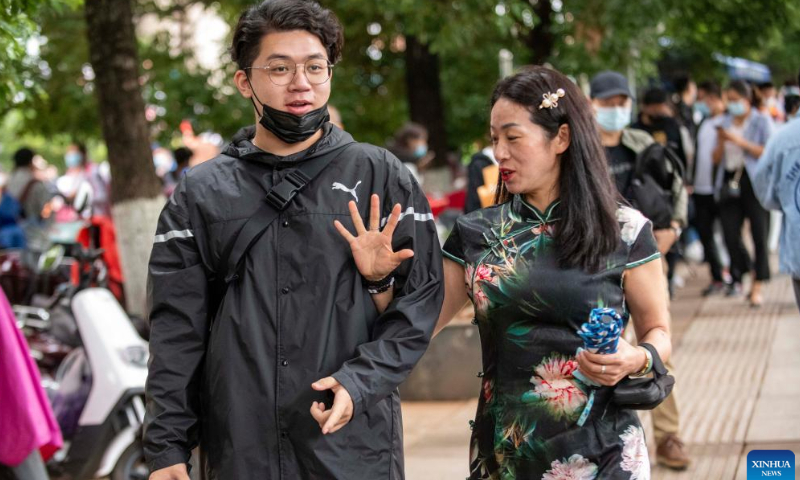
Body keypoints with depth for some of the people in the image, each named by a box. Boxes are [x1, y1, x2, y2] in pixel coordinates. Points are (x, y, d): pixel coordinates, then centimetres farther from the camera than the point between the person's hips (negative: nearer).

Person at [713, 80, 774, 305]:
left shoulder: (762, 121, 1)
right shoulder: (726, 122, 15)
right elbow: (717, 158, 15)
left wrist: (740, 141, -15)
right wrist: (721, 142, -5)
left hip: (755, 184, -4)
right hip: (730, 183, 5)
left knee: (759, 234, -6)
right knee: (730, 235, 1)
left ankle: (757, 287, -2)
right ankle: (739, 277, 24)